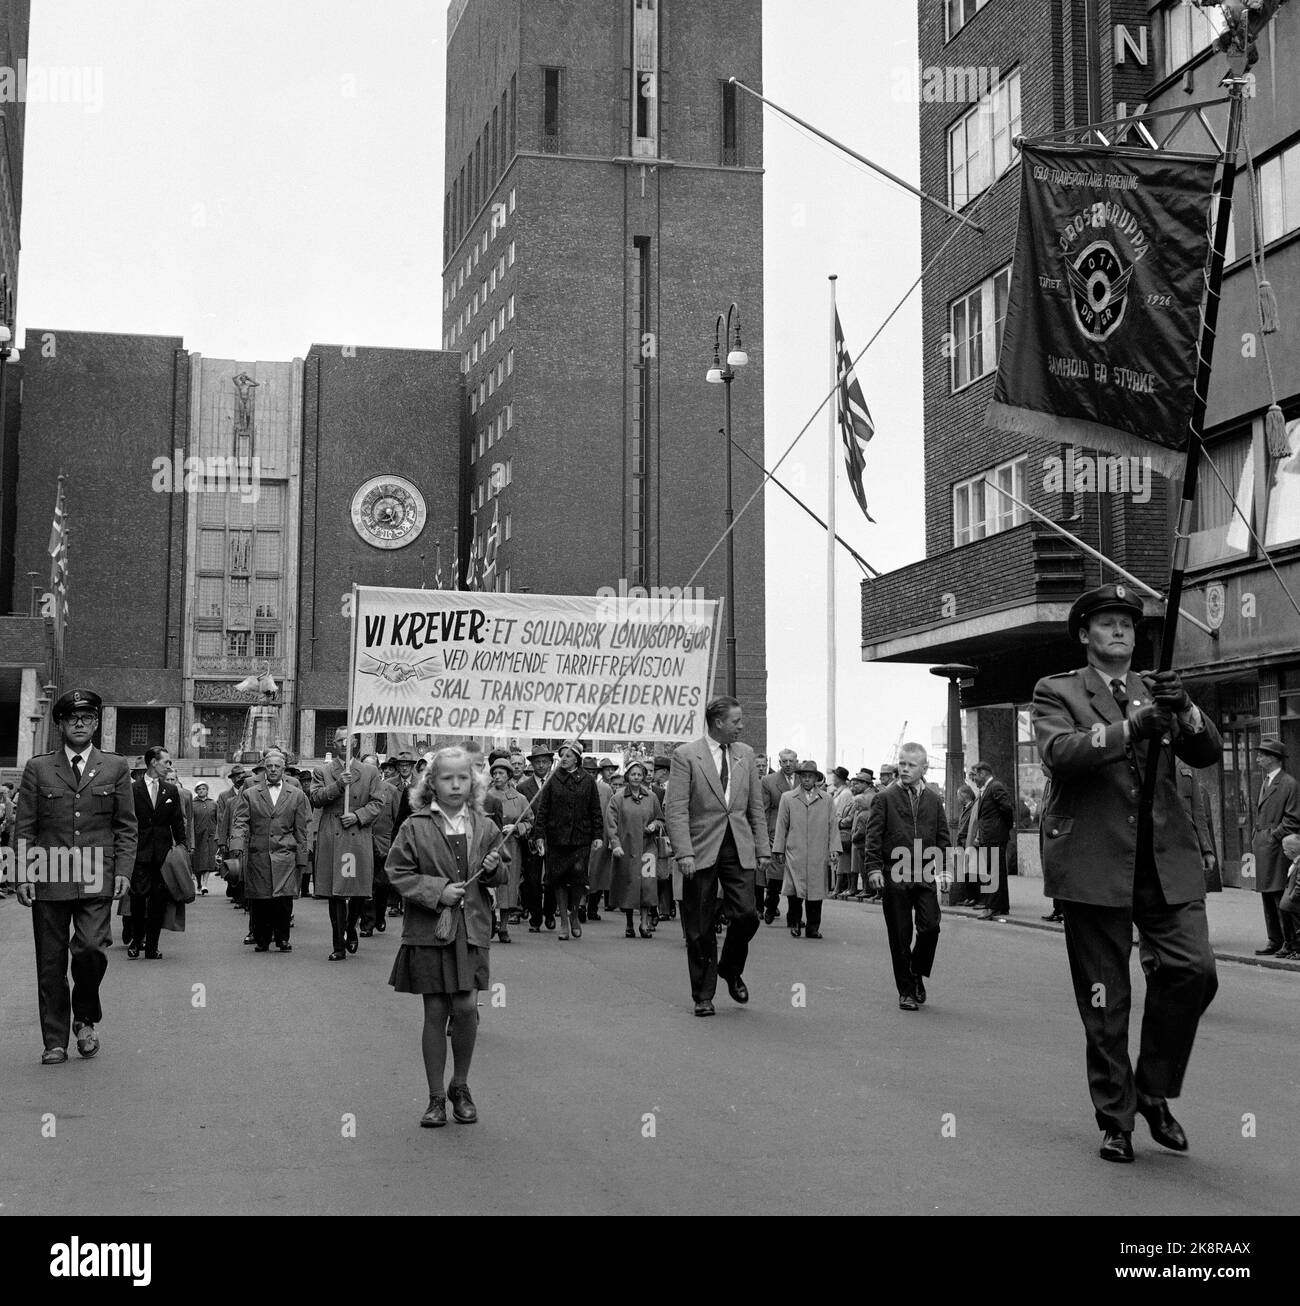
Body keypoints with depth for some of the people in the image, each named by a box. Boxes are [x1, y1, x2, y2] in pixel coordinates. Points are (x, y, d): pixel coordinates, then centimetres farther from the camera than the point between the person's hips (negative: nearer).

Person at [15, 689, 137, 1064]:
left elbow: (126, 825, 9)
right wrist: (23, 875, -1)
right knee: (51, 963, 3)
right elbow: (24, 826, 7)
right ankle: (55, 1042, 12)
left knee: (92, 948, -16)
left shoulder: (116, 767, 10)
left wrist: (123, 870, -1)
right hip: (49, 878, 1)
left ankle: (85, 1018, 10)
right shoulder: (38, 768, 9)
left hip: (96, 880, -1)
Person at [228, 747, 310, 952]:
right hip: (257, 856, 1)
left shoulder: (297, 795, 11)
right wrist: (237, 844, -16)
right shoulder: (250, 793, 11)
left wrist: (301, 858, 5)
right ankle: (261, 940, 12)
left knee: (284, 898, -9)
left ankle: (282, 938, 5)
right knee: (259, 902, 0)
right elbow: (240, 822, 2)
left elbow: (301, 830, 10)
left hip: (285, 856, -1)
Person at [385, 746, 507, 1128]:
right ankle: (436, 1097, 16)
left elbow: (498, 877, 17)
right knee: (436, 1013, 3)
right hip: (429, 929, -2)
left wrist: (494, 868, -6)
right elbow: (397, 873, -4)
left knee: (466, 1007, -5)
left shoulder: (484, 827, 5)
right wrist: (437, 890, -14)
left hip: (472, 928, 2)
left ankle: (460, 1086, 18)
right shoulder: (415, 827, -4)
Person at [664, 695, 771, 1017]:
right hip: (702, 851, -3)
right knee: (700, 928, 2)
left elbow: (756, 807, 14)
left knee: (746, 914, -9)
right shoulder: (686, 756, -3)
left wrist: (763, 850, 8)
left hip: (739, 849, 3)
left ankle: (731, 970, 19)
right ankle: (703, 995, 14)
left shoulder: (746, 754, 11)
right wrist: (684, 853, -17)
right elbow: (676, 810, -8)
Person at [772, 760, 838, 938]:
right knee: (794, 891, -7)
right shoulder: (787, 798, 10)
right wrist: (778, 849, 6)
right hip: (794, 854, -1)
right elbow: (781, 826, 10)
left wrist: (834, 849, 1)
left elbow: (833, 826, 10)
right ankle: (794, 922, 12)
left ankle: (813, 928, 8)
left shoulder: (827, 800, 12)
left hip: (818, 856, 1)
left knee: (816, 891, -1)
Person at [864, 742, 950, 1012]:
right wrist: (873, 868, -11)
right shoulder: (885, 798, 2)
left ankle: (917, 974, 16)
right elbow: (873, 836, -1)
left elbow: (943, 838, 14)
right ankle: (906, 991, 11)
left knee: (930, 927, -9)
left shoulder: (934, 800, 10)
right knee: (900, 936, 1)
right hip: (894, 876, -2)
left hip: (925, 876, 2)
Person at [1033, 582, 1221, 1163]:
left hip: (1166, 858, 3)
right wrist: (1131, 726, -26)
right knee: (1104, 1001, 2)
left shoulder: (1157, 690, 17)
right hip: (1095, 860, -3)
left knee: (1193, 970, -11)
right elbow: (1060, 752, -15)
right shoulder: (1056, 692, 5)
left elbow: (1208, 753, 4)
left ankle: (1153, 1090, 11)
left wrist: (1183, 709, -16)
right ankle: (1115, 1119, 16)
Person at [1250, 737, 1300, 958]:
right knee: (1267, 897, 11)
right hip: (1262, 849, 9)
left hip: (1277, 849, -9)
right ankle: (1274, 941, 17)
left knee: (1282, 898, -7)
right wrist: (1254, 843, 14)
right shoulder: (1264, 783, 17)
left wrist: (1274, 836, -13)